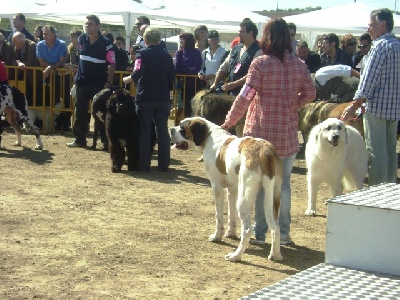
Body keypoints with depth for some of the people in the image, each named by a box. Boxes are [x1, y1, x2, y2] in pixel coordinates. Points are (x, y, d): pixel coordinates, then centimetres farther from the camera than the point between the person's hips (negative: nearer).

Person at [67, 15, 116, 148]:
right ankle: (80, 140, 19)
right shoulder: (81, 39, 3)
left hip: (99, 84, -5)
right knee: (80, 113, 9)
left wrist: (109, 83, -18)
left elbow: (112, 64, -12)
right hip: (82, 82, 5)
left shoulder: (106, 43, -12)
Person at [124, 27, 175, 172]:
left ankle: (144, 164, 2)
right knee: (163, 131, 8)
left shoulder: (142, 53, -6)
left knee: (144, 131, 2)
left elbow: (138, 72, -20)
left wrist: (128, 78, -2)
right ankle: (163, 164, 10)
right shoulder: (166, 56, 8)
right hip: (163, 99, 4)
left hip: (145, 99, -4)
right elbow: (172, 78, 10)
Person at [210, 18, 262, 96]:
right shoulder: (236, 49, 13)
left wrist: (235, 84, -22)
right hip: (232, 93, 7)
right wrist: (215, 84, 11)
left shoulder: (258, 52, -11)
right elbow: (224, 67, 20)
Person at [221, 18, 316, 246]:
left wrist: (229, 122, -4)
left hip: (262, 132, -3)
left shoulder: (260, 64, -11)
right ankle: (284, 232, 17)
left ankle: (260, 233, 10)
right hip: (289, 134, 3)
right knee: (284, 182, 13)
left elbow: (245, 97, -13)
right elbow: (310, 94, 7)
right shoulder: (299, 65, 2)